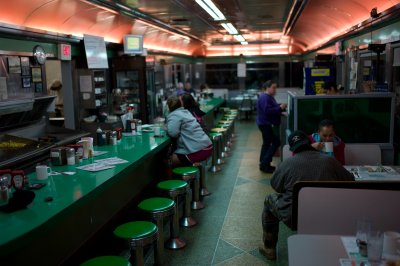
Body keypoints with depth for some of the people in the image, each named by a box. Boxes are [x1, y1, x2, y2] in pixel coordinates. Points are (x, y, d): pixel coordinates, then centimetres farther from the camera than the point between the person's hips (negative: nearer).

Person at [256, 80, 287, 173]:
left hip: (267, 124, 11)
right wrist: (280, 108, -25)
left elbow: (273, 108, 21)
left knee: (267, 143, 14)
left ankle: (263, 164, 21)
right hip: (266, 124, -11)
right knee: (276, 142, -8)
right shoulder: (265, 98, -19)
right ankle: (265, 164, -6)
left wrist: (281, 107, 6)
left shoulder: (269, 97, 15)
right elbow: (267, 110, -28)